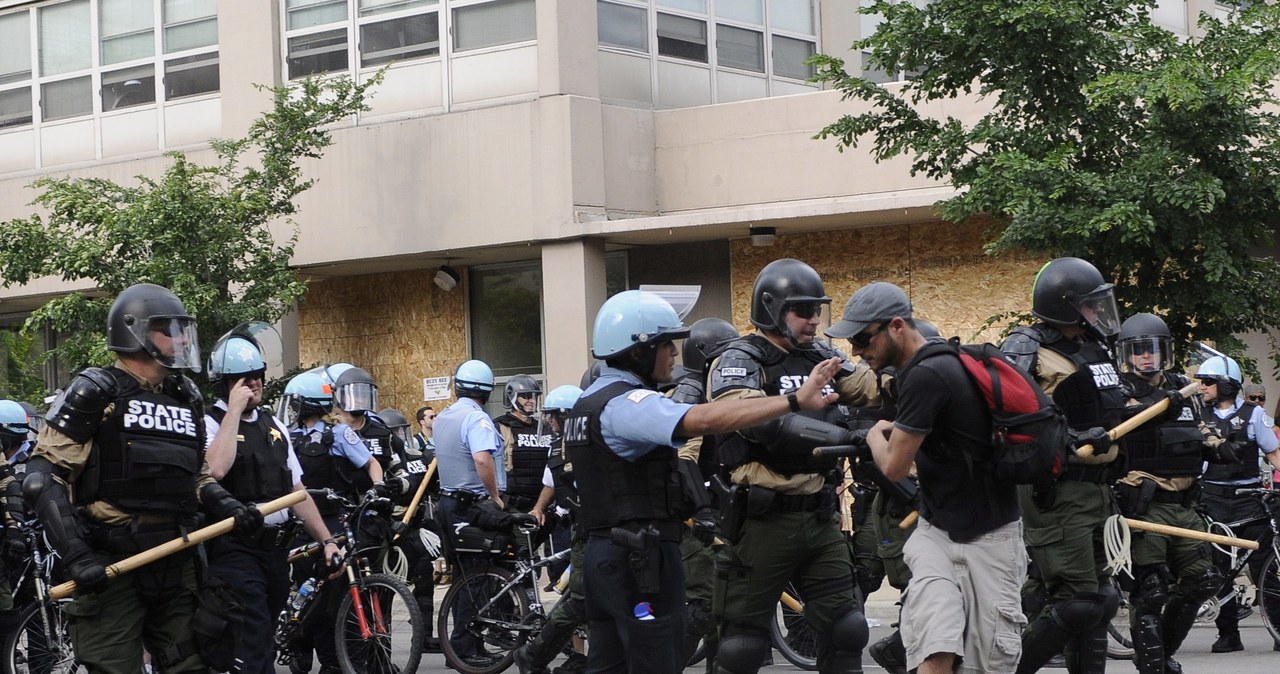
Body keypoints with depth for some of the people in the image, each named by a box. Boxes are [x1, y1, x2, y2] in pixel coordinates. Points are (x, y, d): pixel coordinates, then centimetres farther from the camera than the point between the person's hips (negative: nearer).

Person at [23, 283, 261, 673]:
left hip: (175, 564, 7)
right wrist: (75, 555, -19)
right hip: (111, 566, -6)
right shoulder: (94, 394, -6)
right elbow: (43, 477, -10)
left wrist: (232, 510, 3)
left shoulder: (186, 399, 15)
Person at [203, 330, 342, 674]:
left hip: (276, 547, 7)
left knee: (265, 636, 12)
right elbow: (216, 468, -27)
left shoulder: (274, 426, 17)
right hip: (235, 551, -7)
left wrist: (327, 540, 13)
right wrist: (235, 410, -19)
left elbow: (297, 490, 19)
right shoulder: (210, 424, -5)